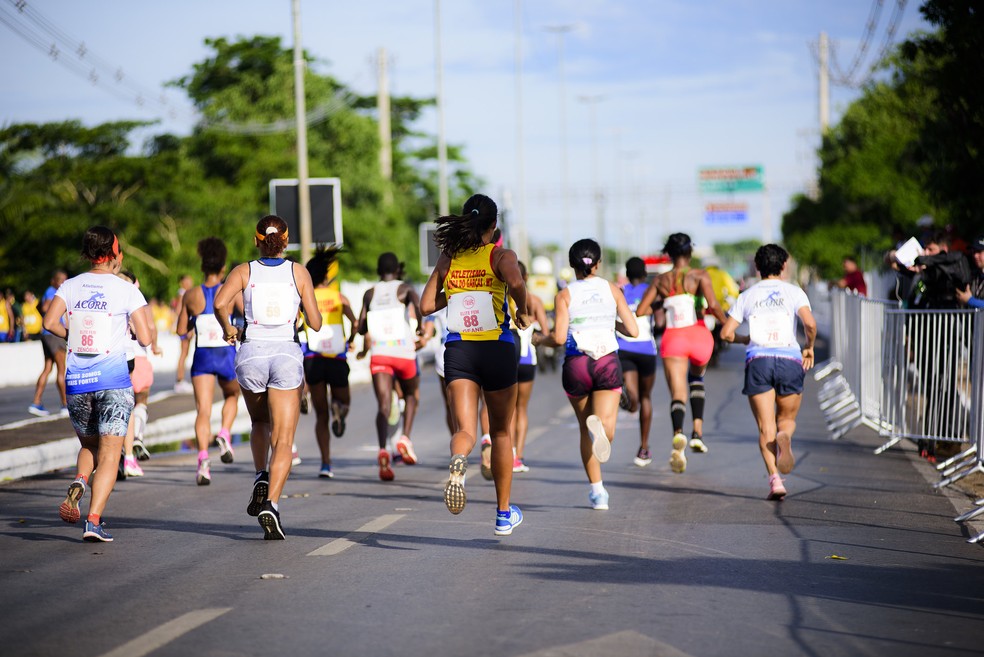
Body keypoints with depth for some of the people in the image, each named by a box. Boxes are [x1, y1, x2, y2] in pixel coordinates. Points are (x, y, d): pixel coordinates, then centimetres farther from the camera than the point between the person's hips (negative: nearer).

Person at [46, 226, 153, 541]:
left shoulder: (70, 286, 6)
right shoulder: (127, 290, -2)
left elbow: (50, 322, -8)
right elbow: (145, 338, -5)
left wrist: (73, 335, 11)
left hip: (76, 382, 3)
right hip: (113, 380, -3)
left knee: (89, 445, 22)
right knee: (109, 455, -1)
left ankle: (78, 484, -9)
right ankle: (93, 520, -16)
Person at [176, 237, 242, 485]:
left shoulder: (191, 295, 0)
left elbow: (182, 331, 8)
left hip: (202, 357, 1)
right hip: (228, 355, -1)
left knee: (203, 411, -1)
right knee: (231, 396, 27)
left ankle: (203, 458, -20)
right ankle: (224, 434, 2)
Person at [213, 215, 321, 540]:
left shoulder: (244, 271, 3)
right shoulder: (299, 272, 4)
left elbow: (220, 302, -14)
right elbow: (315, 323, 4)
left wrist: (228, 329, 4)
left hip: (251, 354, 1)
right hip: (287, 355, -1)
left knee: (260, 423, 29)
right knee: (283, 441, -1)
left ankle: (261, 478, 8)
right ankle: (271, 504, -19)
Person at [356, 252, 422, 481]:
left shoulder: (370, 293, 12)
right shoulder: (405, 288, 5)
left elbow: (361, 328, 12)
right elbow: (419, 305, -15)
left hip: (379, 353, 1)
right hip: (404, 352, -1)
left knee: (384, 405, -7)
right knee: (411, 396, 22)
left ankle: (383, 450, -30)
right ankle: (405, 438, 0)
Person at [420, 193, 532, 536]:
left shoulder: (448, 258, 7)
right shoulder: (501, 256, -3)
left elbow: (426, 305, 7)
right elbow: (516, 282, -25)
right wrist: (523, 312, -6)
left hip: (458, 351, 1)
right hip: (497, 350, -1)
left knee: (465, 430, -7)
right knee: (501, 433, 16)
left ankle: (458, 464, -46)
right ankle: (503, 514, 25)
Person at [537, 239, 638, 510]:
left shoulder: (565, 295, 2)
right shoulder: (612, 290, 7)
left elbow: (559, 338, -8)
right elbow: (633, 331, 2)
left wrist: (543, 339, 14)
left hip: (576, 365, 0)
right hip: (608, 363, 0)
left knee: (586, 431, 17)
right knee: (606, 430, -7)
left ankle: (597, 491, 16)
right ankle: (599, 425, -44)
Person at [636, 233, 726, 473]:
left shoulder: (660, 280, 8)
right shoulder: (699, 276, -1)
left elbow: (641, 310, 8)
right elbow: (712, 305, -14)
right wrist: (726, 323, 1)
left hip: (673, 338, 0)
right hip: (698, 335, 0)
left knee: (677, 394, -3)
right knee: (697, 378, 29)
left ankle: (678, 433, -37)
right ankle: (698, 433, 13)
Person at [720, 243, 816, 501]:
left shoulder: (747, 296, 13)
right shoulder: (793, 292, 8)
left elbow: (726, 333, 8)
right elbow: (809, 323, -9)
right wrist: (809, 347, 9)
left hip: (757, 359, 0)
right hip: (790, 360, 0)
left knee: (766, 428, 1)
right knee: (787, 419, 16)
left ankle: (774, 478, -19)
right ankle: (784, 436, -22)